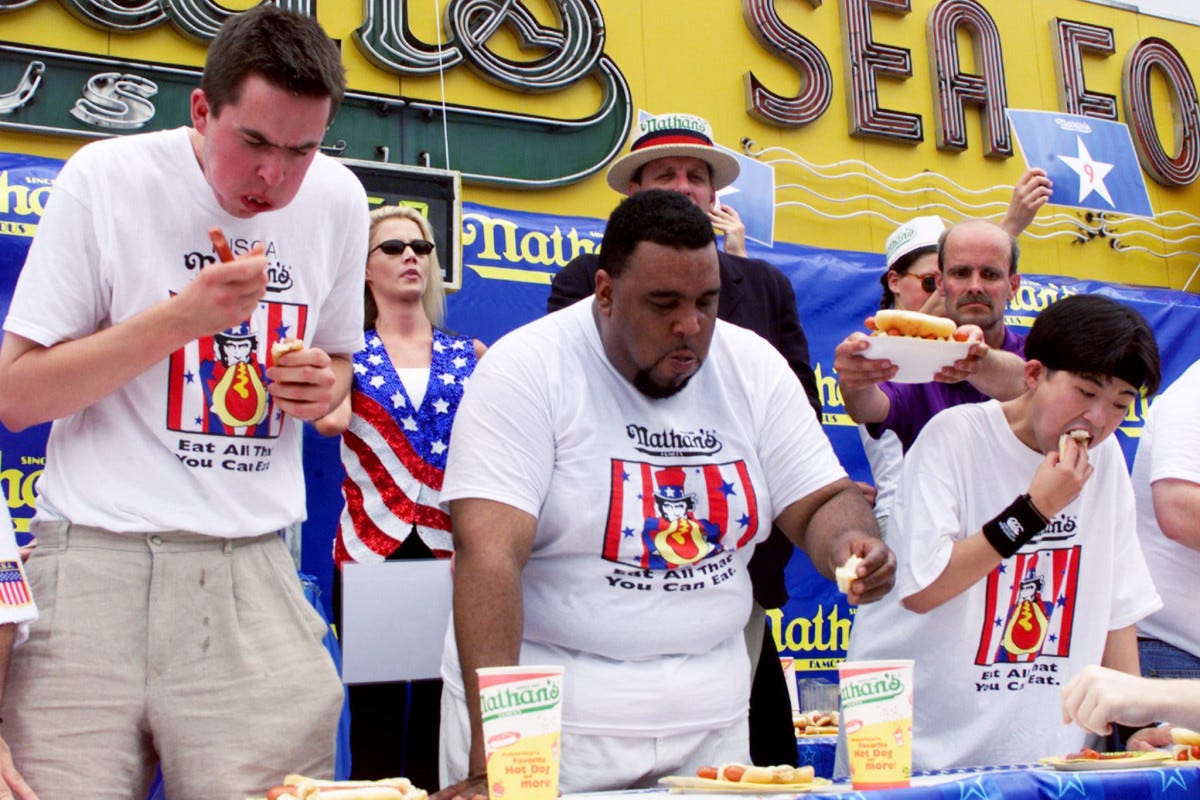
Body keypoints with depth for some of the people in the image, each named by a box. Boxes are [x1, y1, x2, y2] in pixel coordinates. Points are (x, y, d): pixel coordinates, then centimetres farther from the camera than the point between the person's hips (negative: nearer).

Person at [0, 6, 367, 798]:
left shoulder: (339, 199, 6)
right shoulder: (105, 179, -4)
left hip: (253, 568, 3)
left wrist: (326, 385, -2)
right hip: (98, 552, -2)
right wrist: (181, 317, -15)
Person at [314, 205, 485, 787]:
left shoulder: (468, 354, 10)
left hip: (450, 553, 1)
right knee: (375, 713, 1)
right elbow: (331, 420, -15)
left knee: (439, 712, 3)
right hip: (370, 551, -1)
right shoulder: (348, 352, 6)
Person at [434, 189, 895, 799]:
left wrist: (849, 541, -20)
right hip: (547, 713, -4)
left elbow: (822, 502, 6)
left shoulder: (754, 367, 1)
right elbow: (489, 554, -22)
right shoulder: (525, 370, -14)